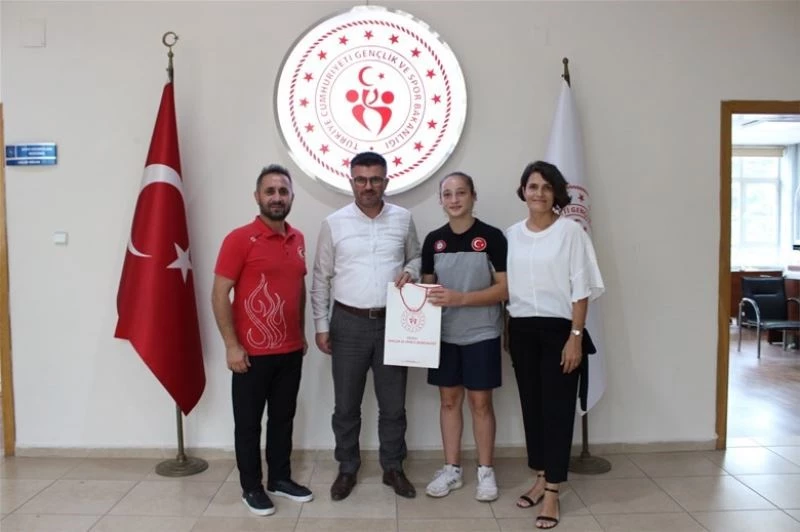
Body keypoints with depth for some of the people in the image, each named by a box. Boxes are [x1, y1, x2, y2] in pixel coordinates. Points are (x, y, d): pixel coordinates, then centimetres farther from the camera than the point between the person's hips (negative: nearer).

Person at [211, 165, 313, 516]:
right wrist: (232, 345, -15)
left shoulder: (297, 239, 7)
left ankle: (280, 478, 33)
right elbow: (219, 294, -12)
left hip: (291, 351, 6)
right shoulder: (240, 239, -11)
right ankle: (251, 488, 25)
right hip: (252, 353, -6)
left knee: (283, 417, 17)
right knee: (248, 422, 9)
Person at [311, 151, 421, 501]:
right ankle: (347, 469, 28)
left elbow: (417, 257, 15)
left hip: (392, 322, 1)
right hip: (348, 323, -1)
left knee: (393, 404, 10)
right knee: (346, 405, 10)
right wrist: (321, 325, 0)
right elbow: (321, 278, 2)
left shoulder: (403, 219, 3)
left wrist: (410, 271, -9)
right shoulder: (334, 223, -1)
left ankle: (393, 468, 28)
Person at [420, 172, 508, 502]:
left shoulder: (492, 237, -8)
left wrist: (460, 298, -22)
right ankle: (451, 469, 25)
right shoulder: (434, 240, 4)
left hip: (481, 335, -3)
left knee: (481, 402, 6)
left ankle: (486, 471, 22)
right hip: (444, 335, 4)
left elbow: (505, 289, -11)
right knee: (449, 400, 11)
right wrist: (426, 296, -11)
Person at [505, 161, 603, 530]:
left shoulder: (570, 231, -7)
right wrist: (509, 331, 10)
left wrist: (575, 336, -13)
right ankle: (541, 479, 27)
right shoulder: (512, 234, 7)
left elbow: (581, 289, -8)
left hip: (558, 328, -5)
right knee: (531, 405, 12)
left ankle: (552, 492, 8)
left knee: (557, 408, 0)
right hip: (521, 330, 5)